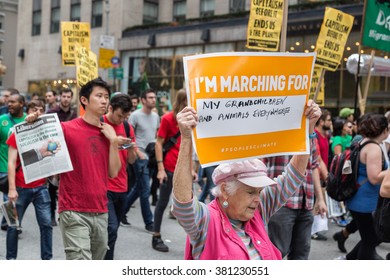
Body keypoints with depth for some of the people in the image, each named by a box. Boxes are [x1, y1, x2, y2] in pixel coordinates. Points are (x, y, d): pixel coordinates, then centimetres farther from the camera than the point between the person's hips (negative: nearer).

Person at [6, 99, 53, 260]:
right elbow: (11, 163, -6)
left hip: (41, 187, 2)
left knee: (46, 224, 0)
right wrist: (12, 189, -14)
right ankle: (11, 258, 23)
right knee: (14, 225, 7)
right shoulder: (17, 134, -3)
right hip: (21, 188, -2)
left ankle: (47, 258, 11)